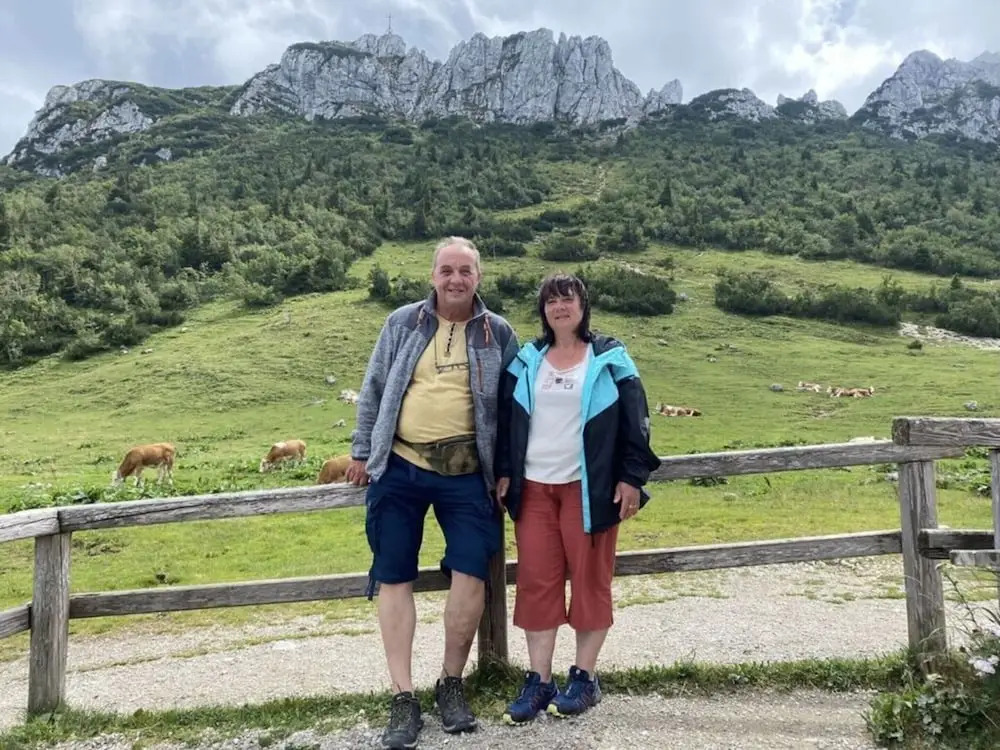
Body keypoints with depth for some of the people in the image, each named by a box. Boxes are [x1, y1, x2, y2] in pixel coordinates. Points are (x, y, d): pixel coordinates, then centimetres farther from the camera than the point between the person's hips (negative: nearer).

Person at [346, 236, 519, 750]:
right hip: (399, 468, 1)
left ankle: (452, 684, 20)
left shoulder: (498, 333, 4)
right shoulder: (402, 323, 4)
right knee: (394, 579, 3)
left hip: (466, 473, 0)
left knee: (470, 575, -3)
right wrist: (361, 452, 6)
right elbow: (373, 390, 8)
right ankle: (403, 698, 16)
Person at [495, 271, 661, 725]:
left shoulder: (609, 358, 0)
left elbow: (635, 421, -1)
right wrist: (504, 472, 6)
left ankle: (584, 677, 20)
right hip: (533, 488, 3)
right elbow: (507, 420, 11)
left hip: (588, 488, -3)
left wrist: (631, 477, -7)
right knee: (536, 582, 4)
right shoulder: (526, 360, 9)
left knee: (590, 580, 4)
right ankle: (539, 681, 16)